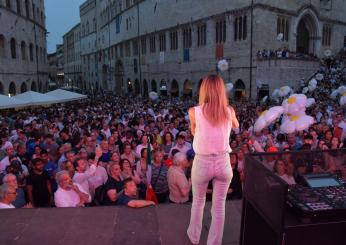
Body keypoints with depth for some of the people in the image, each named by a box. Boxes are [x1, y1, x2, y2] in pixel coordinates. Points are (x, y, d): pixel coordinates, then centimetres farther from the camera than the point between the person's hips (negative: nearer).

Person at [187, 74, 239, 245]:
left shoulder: (194, 112, -12)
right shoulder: (229, 111, -6)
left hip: (202, 162, -1)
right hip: (223, 162, 1)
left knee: (198, 202, 22)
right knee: (219, 207, 14)